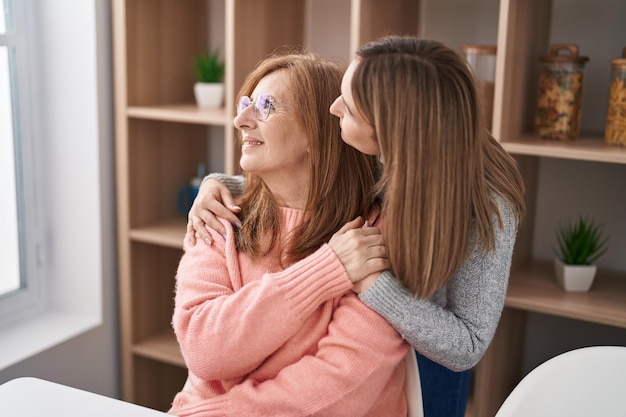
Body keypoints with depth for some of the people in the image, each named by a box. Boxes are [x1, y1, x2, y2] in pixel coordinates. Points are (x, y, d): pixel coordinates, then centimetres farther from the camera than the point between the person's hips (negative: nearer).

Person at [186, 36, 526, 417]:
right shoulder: (372, 157, -19)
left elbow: (468, 347, -28)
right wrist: (219, 184, -18)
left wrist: (369, 280, -38)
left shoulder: (486, 205, -31)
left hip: (423, 358, -4)